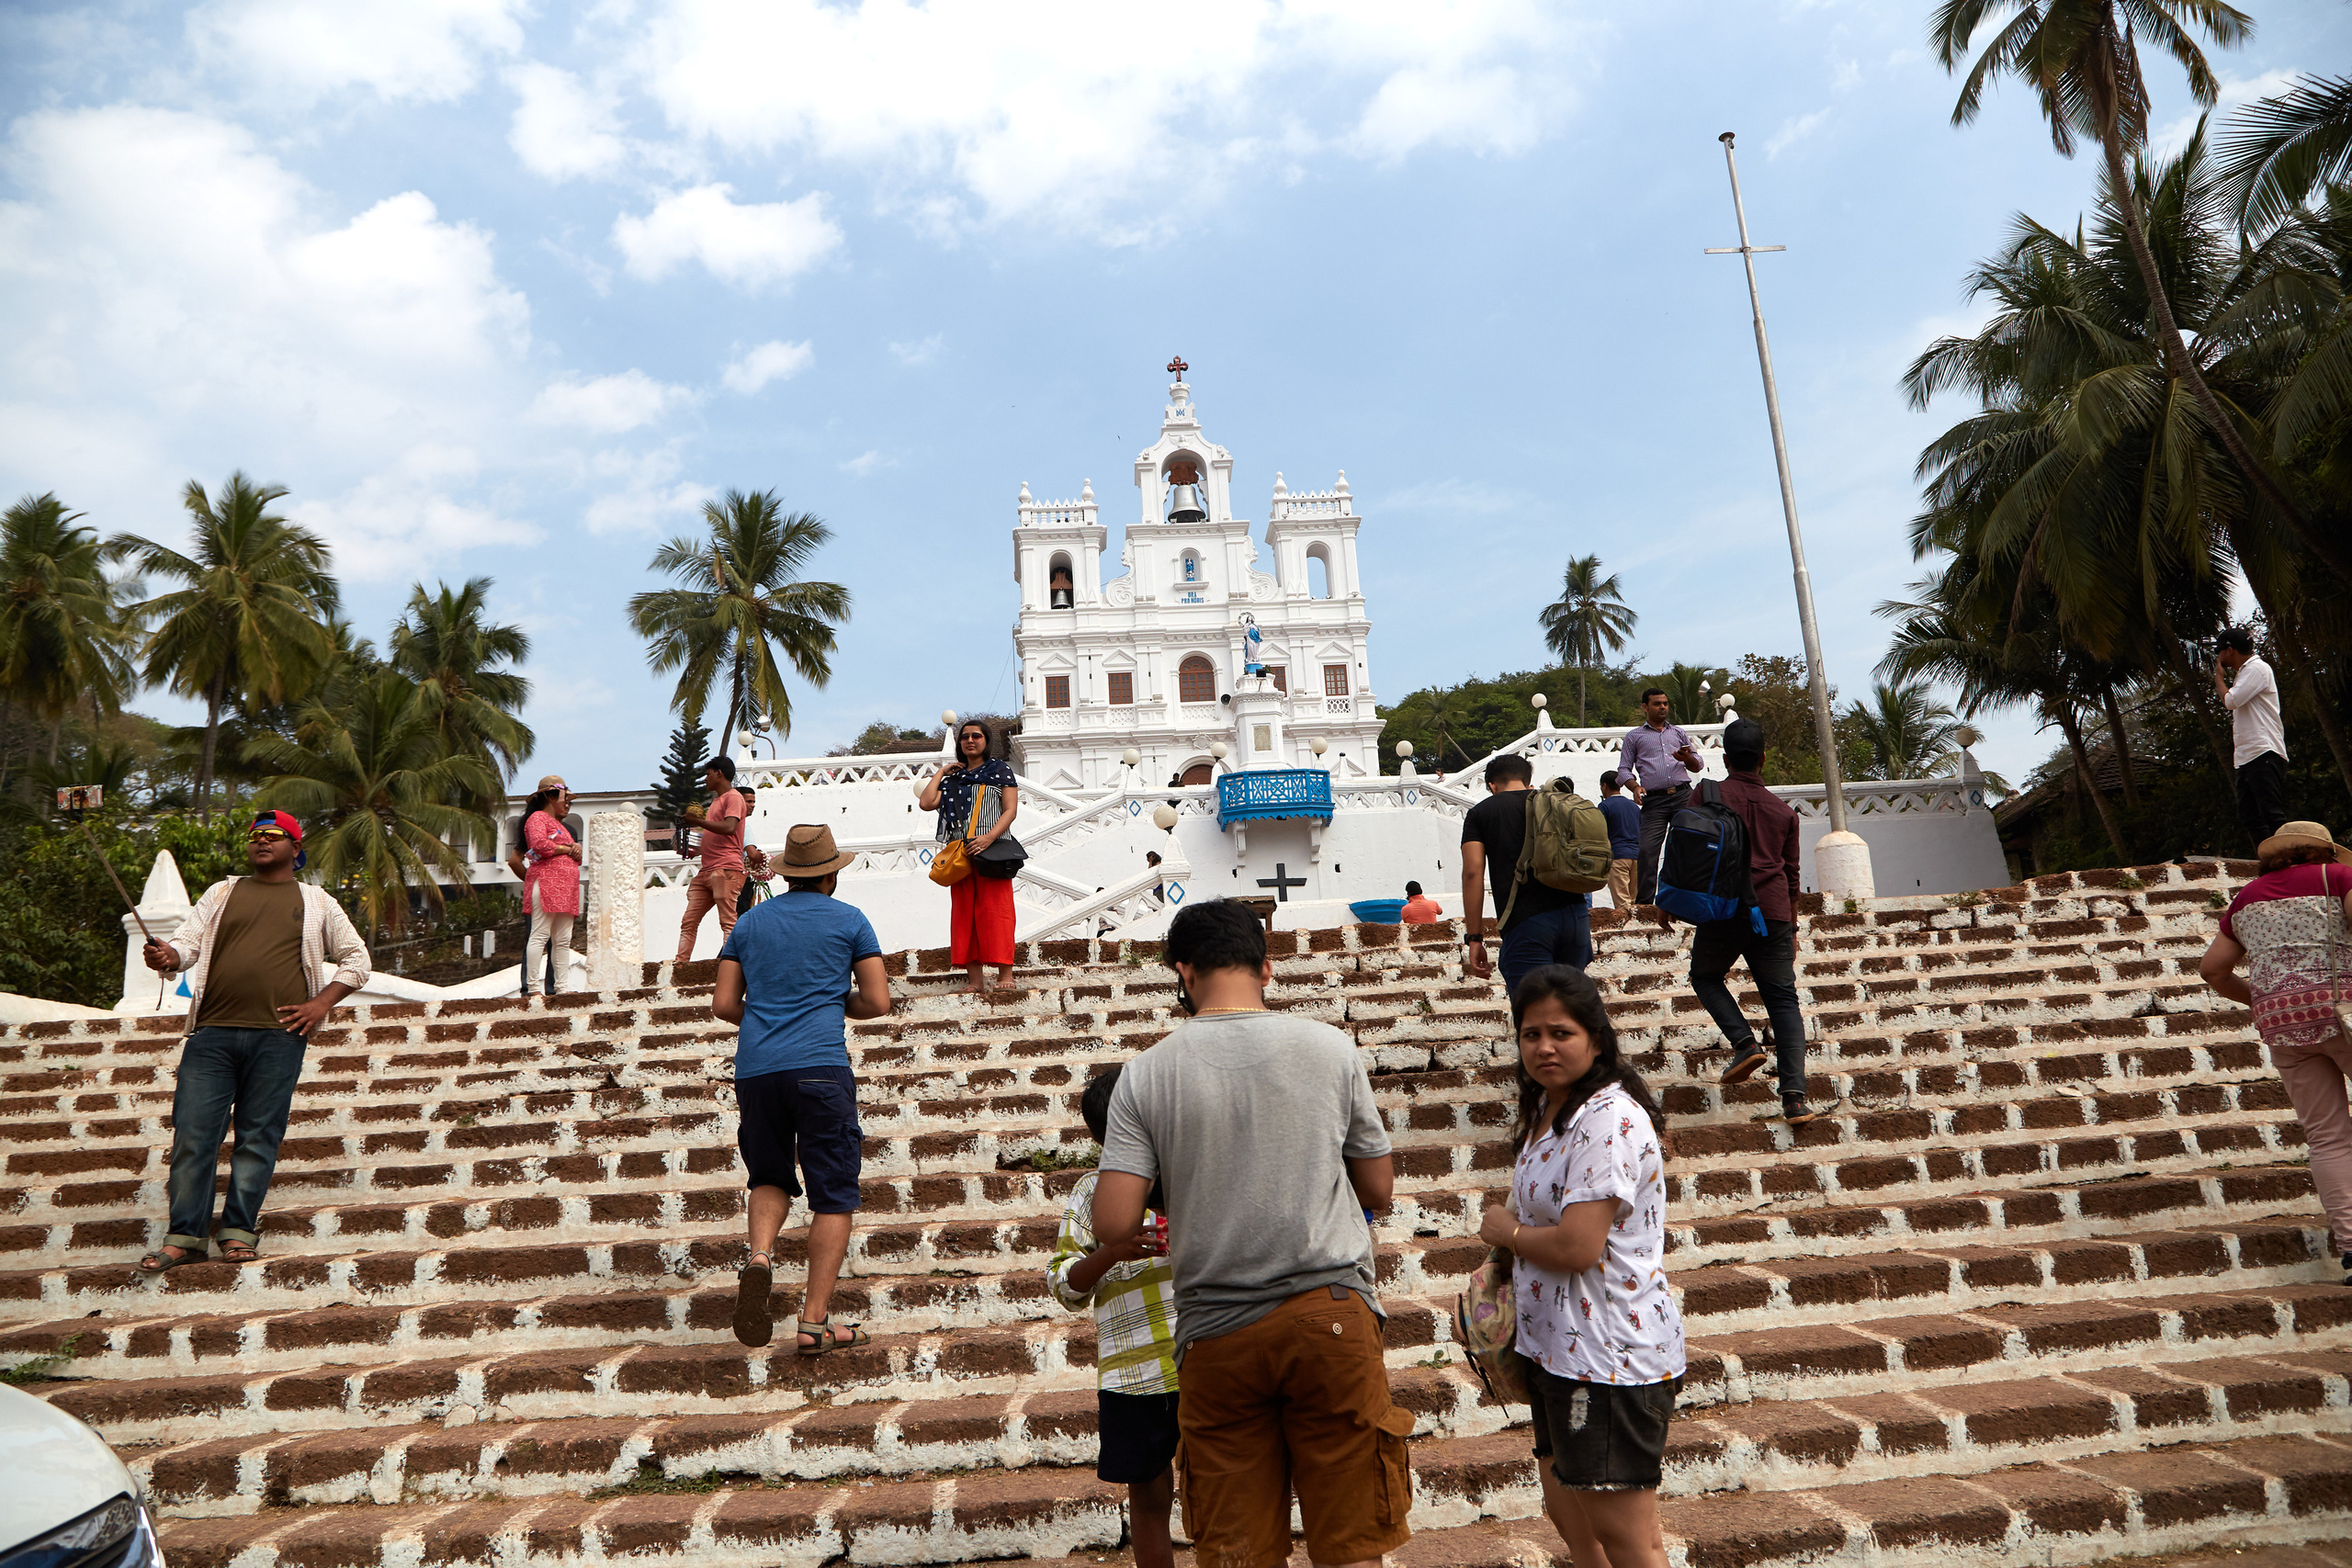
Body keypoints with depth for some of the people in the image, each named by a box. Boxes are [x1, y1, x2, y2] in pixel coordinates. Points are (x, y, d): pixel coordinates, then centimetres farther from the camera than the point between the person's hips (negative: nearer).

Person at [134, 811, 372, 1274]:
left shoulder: (316, 902, 14)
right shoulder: (221, 893, 19)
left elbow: (357, 960, 15)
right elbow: (187, 942, 9)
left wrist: (321, 1003, 2)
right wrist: (167, 956, -15)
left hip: (278, 1036, -1)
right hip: (212, 1032, 2)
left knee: (259, 1136, 1)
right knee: (192, 1133, -1)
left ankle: (239, 1231, 9)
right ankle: (185, 1236, 7)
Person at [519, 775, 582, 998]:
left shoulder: (560, 826, 30)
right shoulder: (537, 817, 2)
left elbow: (574, 860, 30)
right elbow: (539, 844, -18)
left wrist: (577, 851, 7)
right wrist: (566, 849, -4)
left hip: (565, 888, 9)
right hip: (545, 883, -9)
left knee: (563, 941, 4)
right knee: (540, 935, -13)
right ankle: (532, 987, -15)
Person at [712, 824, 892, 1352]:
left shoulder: (750, 922, 15)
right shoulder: (849, 921, 5)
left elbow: (723, 1004, 12)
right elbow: (877, 1002, 2)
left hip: (755, 1070, 4)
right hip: (821, 1066, -4)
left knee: (770, 1178, 22)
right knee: (834, 1194, 3)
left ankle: (759, 1256, -6)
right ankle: (815, 1322, 0)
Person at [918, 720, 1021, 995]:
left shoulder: (1000, 769, 8)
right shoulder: (953, 778, 21)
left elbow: (1011, 809, -3)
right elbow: (927, 803, 6)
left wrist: (989, 837, -16)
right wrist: (940, 772, 13)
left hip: (992, 850, -4)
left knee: (995, 911, -9)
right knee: (964, 912, 0)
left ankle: (1005, 975, -8)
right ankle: (976, 980, 1)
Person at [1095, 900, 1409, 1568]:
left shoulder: (1146, 1073, -4)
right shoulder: (1330, 1047, -1)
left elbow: (1114, 1224, -8)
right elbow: (1378, 1192, 7)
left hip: (1218, 1334, 0)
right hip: (1331, 1308, 1)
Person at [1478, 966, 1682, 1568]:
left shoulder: (1609, 1119, -22)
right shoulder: (1549, 1106, 10)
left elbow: (1577, 1247, -27)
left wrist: (1506, 1231, -9)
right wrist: (1503, 1263, 7)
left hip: (1608, 1356, -10)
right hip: (1555, 1348, 10)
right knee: (1567, 1512, 23)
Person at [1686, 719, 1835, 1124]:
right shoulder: (1782, 810, 15)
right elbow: (1790, 874, 21)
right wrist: (1791, 928, 29)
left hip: (1723, 909, -3)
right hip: (1773, 913, 3)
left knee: (1705, 976, 21)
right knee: (1783, 1000, 6)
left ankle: (1744, 1043, -2)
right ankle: (1795, 1099, -2)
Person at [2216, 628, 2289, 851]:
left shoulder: (2257, 668, -4)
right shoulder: (2243, 673, 24)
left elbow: (2230, 701, -13)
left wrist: (2219, 676, 1)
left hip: (2264, 752, -10)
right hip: (2246, 756, 10)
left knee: (2272, 815, -14)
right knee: (2250, 817, 5)